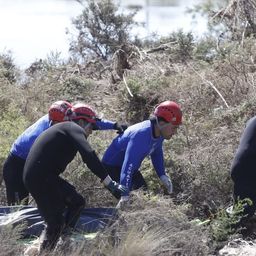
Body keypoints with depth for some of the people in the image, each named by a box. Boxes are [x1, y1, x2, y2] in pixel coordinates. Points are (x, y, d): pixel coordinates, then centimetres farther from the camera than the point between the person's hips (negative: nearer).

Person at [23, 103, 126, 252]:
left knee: (77, 202, 14)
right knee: (56, 223, -8)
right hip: (40, 179, -10)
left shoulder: (62, 129, 26)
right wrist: (110, 184, -25)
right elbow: (89, 156, -21)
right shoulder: (75, 129, -5)